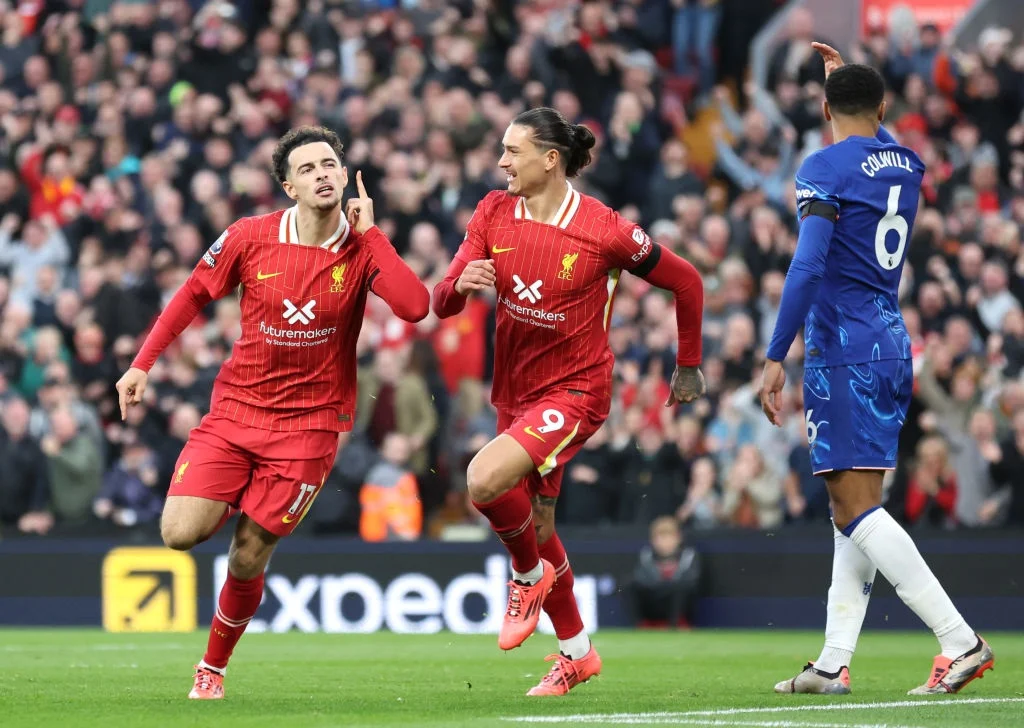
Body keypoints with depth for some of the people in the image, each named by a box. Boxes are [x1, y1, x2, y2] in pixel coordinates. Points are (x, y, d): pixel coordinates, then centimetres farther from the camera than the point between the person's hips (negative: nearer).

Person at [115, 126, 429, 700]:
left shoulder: (363, 247, -8)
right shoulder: (250, 238, -6)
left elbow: (415, 307, -25)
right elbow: (194, 294, 9)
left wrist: (369, 231, -20)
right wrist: (143, 363, 6)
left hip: (309, 421, -1)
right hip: (236, 409, 1)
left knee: (247, 561, -2)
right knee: (180, 532, -14)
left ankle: (214, 667, 22)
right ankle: (230, 509, 23)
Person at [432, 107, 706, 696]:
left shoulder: (605, 230, -16)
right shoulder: (494, 213, -2)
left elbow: (686, 281, -2)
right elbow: (442, 305, -5)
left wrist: (689, 366, 6)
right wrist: (461, 283, -29)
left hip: (576, 389, -6)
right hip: (515, 392, 6)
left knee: (485, 479, -28)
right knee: (537, 525, 14)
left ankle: (530, 576, 1)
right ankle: (577, 652, 33)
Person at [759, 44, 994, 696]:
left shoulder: (826, 168, -9)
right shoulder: (908, 165, 12)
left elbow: (808, 267, -20)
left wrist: (776, 357, -18)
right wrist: (853, 78, 47)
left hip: (843, 351, -8)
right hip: (896, 348, 8)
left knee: (856, 508, -11)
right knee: (856, 506, 11)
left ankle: (960, 640, -22)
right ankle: (835, 663, 10)